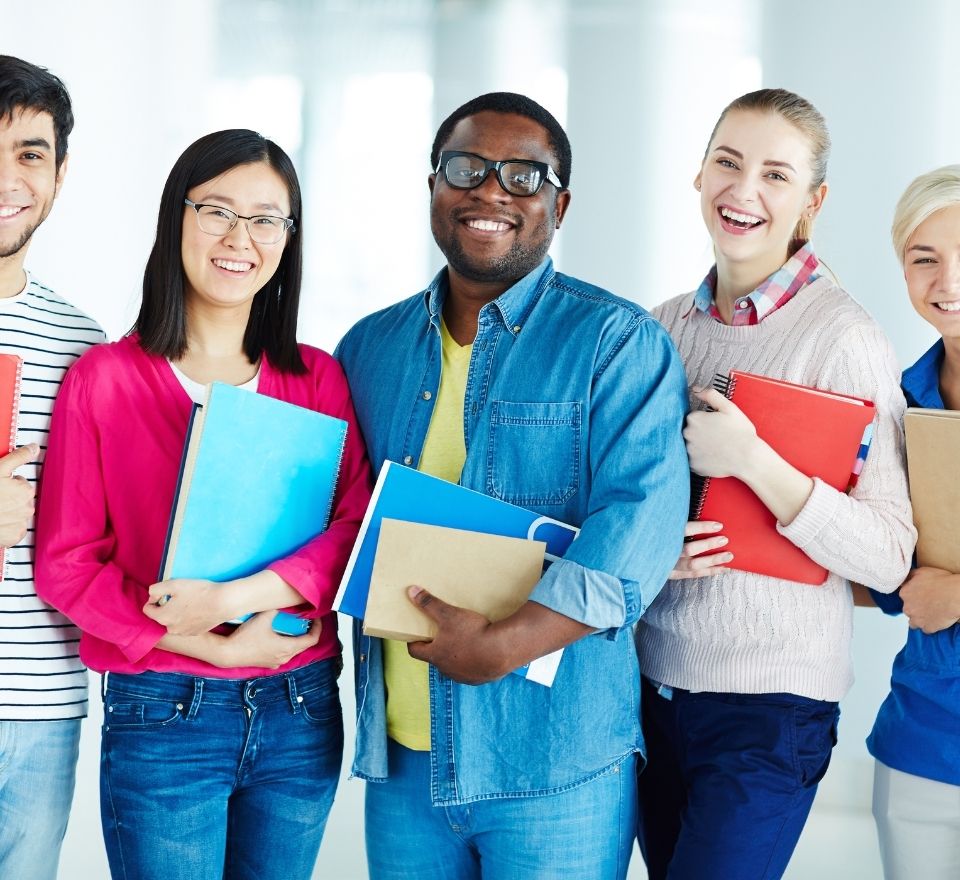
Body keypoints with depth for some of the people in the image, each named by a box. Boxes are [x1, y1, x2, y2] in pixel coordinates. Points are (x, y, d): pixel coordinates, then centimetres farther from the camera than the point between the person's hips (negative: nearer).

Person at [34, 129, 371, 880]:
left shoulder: (318, 379, 6)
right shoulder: (104, 380, -3)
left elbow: (360, 525, -3)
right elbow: (66, 565, -6)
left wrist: (234, 597, -18)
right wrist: (212, 647, -14)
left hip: (302, 713, 3)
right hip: (162, 720, -3)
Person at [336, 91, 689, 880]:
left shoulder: (617, 342, -5)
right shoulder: (370, 347, 11)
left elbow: (642, 512, -17)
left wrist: (507, 645, -24)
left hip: (553, 764, -4)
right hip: (400, 756, 5)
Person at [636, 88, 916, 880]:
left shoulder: (843, 337, -13)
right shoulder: (665, 326, 5)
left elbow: (887, 560, -17)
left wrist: (752, 462, -25)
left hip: (770, 702, -6)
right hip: (652, 680, 6)